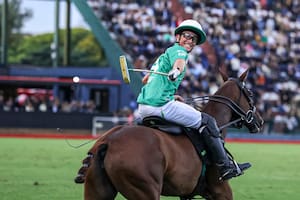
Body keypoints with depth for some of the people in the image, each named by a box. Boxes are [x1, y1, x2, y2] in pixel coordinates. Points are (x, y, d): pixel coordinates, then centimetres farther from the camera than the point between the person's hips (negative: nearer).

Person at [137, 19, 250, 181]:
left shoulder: (164, 55, 26)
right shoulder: (179, 50, -1)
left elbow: (146, 79, 35)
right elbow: (179, 62, -27)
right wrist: (176, 71, -50)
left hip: (143, 105, 10)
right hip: (161, 105, -10)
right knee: (206, 121, -4)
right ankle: (226, 167, -4)